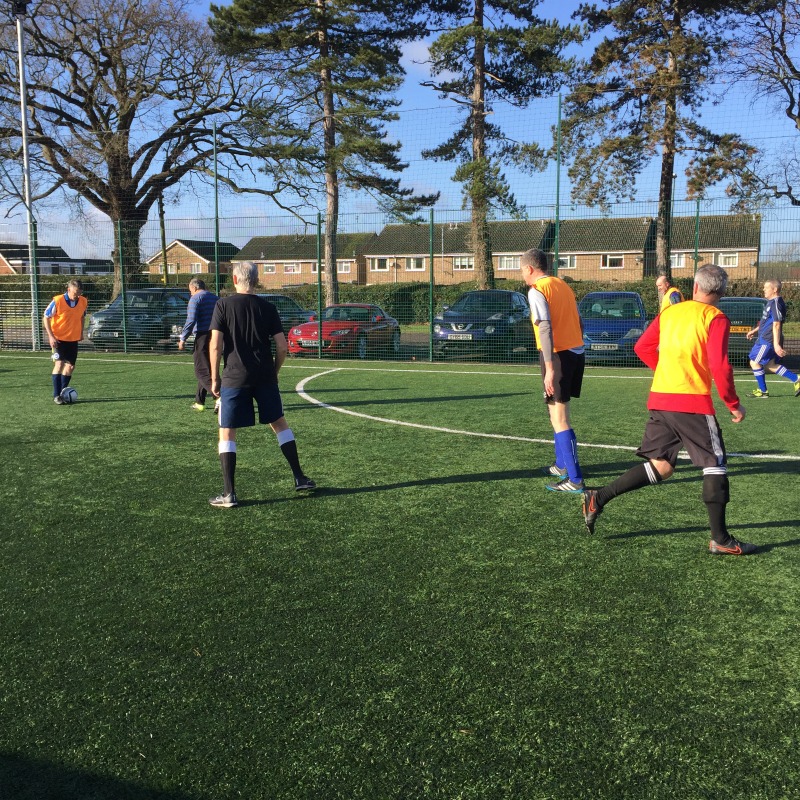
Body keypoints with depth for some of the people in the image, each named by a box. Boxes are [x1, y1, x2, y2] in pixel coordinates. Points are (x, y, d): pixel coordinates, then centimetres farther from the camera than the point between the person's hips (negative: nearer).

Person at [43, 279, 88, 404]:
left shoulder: (83, 302, -4)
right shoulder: (57, 301, -17)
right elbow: (46, 317, -9)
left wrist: (81, 333, 9)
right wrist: (51, 336, -15)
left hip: (73, 339, 5)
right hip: (58, 338, -5)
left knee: (70, 366, 7)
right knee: (59, 363, -15)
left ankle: (62, 392, 23)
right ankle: (56, 396, -9)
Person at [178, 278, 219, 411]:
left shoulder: (195, 298, -6)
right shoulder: (215, 298, 17)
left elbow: (191, 321, -15)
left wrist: (183, 339, -9)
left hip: (203, 337, -8)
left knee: (202, 371, -9)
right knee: (206, 369, 17)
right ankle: (200, 402, 23)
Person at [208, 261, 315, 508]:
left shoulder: (223, 305, -4)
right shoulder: (267, 307, 3)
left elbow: (216, 345, -9)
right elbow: (282, 347, 1)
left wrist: (214, 378, 0)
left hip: (235, 378, -3)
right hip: (265, 377, 3)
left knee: (226, 433, 5)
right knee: (280, 424, 18)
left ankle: (228, 494, 2)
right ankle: (299, 479, 21)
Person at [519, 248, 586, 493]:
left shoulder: (537, 290, -9)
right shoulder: (562, 284, 15)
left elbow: (545, 329, -19)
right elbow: (579, 323, 18)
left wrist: (550, 369, -23)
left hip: (559, 355, -8)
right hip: (577, 352, 8)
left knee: (559, 419, -5)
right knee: (558, 412, 22)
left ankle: (575, 480, -6)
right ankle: (562, 465, 35)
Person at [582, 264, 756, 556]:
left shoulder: (669, 312, 11)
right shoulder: (716, 318, -5)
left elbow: (642, 347, 13)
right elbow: (719, 365, -14)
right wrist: (733, 404, -4)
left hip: (659, 400, 6)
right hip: (694, 403, -6)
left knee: (660, 466, 13)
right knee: (715, 465, 5)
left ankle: (598, 498, 3)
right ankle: (720, 540, 7)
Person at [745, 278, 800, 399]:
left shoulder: (776, 303, -19)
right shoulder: (772, 302, 13)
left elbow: (776, 325, -23)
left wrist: (776, 345, -26)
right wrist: (754, 330, 33)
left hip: (767, 341, -10)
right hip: (765, 339, 10)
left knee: (754, 362, 0)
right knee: (770, 365, 15)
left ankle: (762, 391, 10)